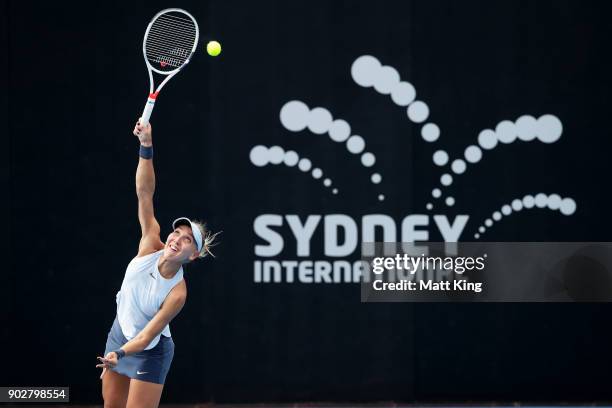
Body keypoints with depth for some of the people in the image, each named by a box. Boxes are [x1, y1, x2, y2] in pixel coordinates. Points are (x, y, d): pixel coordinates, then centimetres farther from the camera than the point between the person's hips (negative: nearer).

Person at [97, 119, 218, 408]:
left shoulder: (177, 293, -28)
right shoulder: (151, 245, -17)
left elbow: (148, 335, -26)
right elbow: (145, 193, -23)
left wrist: (119, 354, -43)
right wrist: (146, 147, -34)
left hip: (148, 352, -6)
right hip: (118, 336, 6)